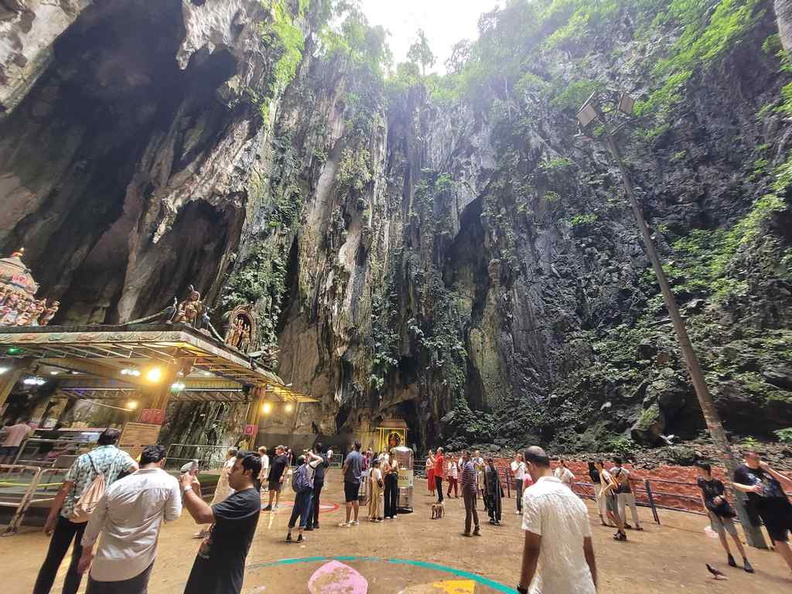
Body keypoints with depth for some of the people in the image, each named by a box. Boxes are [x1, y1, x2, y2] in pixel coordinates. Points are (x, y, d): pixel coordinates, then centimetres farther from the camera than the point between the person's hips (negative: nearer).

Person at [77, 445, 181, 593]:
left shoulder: (116, 486, -7)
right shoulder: (169, 482, -15)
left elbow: (94, 523, 5)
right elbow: (172, 516, -3)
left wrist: (86, 554, 22)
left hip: (107, 563, 2)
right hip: (139, 563, -1)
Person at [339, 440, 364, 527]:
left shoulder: (351, 454, -17)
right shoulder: (361, 456, 6)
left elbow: (345, 467, -17)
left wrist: (343, 472, 1)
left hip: (350, 480, -7)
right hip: (357, 480, 7)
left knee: (349, 501, -2)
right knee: (356, 500, 15)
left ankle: (347, 522, 3)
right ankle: (355, 520, 24)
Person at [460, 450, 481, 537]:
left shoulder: (468, 465, -18)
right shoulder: (464, 463, 10)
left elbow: (471, 478, -25)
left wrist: (464, 486, -17)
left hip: (468, 489, -9)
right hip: (473, 488, 9)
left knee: (468, 510, -1)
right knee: (474, 509, 14)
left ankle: (467, 530, 7)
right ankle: (477, 529, 20)